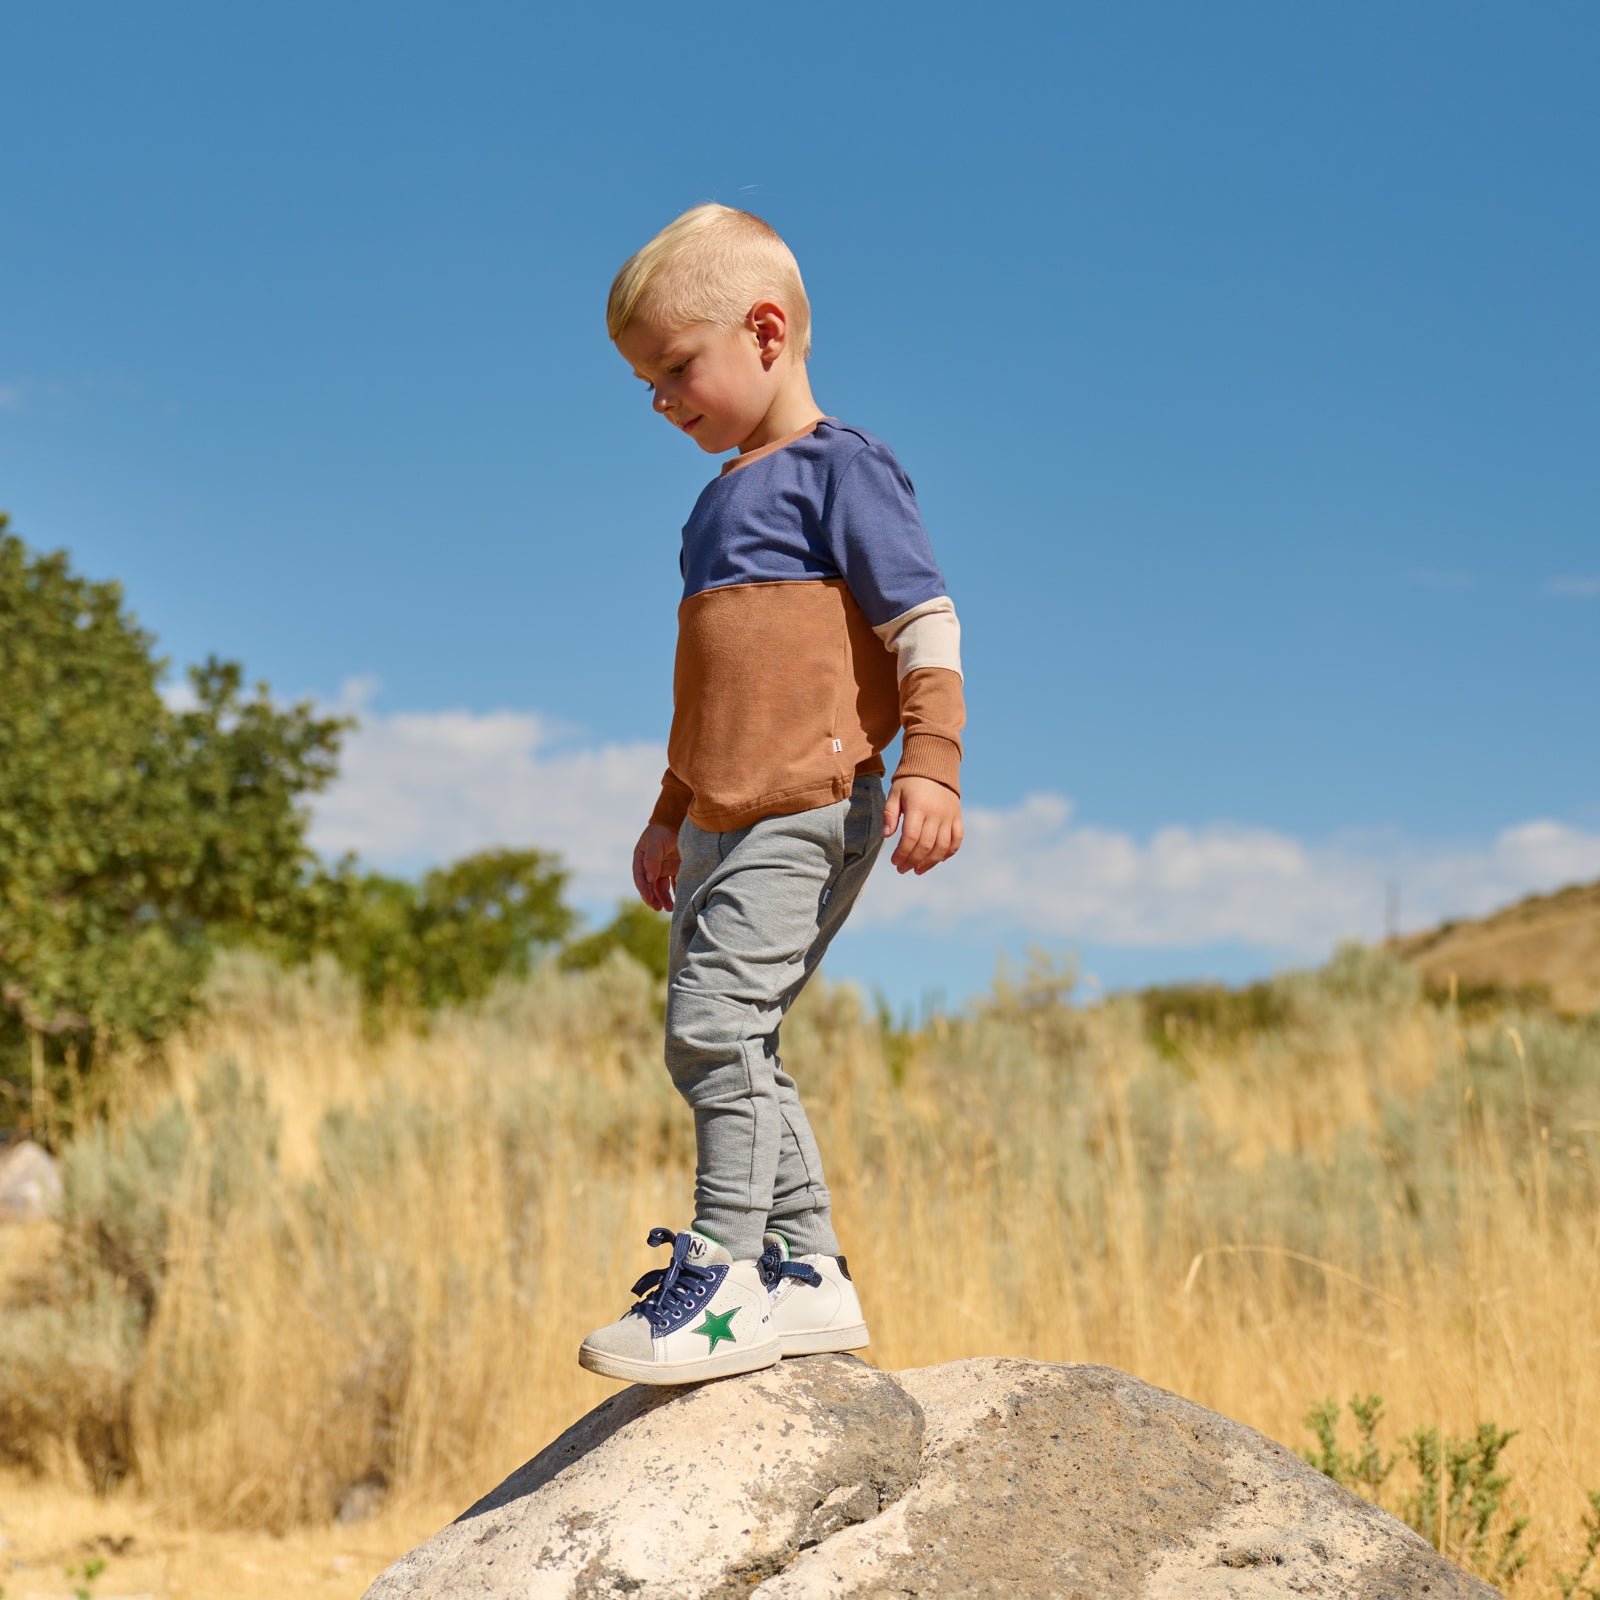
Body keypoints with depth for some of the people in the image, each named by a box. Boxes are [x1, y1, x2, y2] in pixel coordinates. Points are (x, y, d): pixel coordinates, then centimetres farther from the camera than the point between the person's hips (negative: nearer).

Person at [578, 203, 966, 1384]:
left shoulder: (839, 467, -4)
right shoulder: (725, 498, 21)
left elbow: (927, 626, -10)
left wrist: (929, 767, -22)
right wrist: (671, 817, 32)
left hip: (809, 812, -9)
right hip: (725, 824, 9)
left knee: (717, 1016, -17)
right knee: (717, 1042, 8)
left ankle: (724, 1273, -12)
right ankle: (809, 1270, 15)